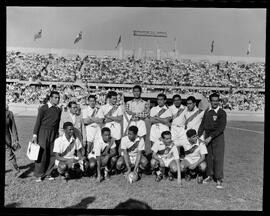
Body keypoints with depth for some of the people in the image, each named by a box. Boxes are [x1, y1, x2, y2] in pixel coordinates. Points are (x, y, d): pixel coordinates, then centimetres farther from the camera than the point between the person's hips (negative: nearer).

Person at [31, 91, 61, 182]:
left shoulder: (58, 110, 10)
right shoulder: (43, 108, -4)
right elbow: (38, 122, -4)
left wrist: (57, 134, 15)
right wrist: (35, 135, -8)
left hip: (53, 133, 5)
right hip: (43, 132, -4)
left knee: (52, 154, 4)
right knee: (42, 153, -4)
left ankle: (48, 173, 16)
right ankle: (38, 175, 7)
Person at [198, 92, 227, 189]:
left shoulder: (222, 113, -7)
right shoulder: (207, 112, 9)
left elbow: (221, 127, -14)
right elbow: (202, 125, 11)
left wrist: (211, 137, -19)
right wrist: (198, 136, 1)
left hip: (218, 137, -4)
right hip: (207, 137, 4)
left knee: (218, 158, -4)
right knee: (208, 157, 8)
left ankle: (219, 179, 5)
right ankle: (209, 176, 22)